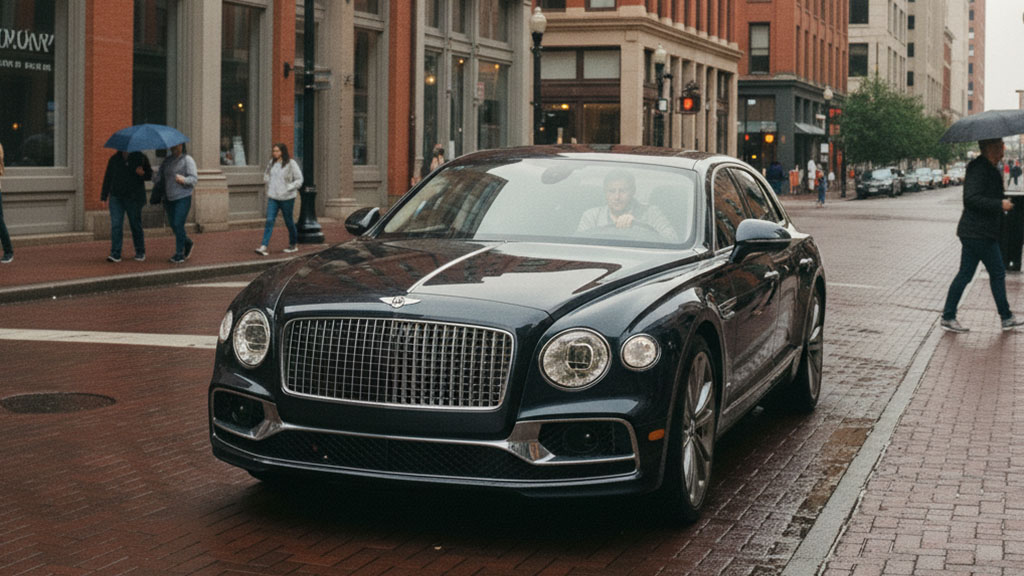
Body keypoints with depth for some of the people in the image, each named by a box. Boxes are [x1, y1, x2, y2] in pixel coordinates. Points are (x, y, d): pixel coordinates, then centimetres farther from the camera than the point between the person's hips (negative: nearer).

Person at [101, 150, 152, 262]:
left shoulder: (141, 158, 3)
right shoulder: (114, 159, 9)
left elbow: (150, 174, 7)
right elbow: (108, 177, 12)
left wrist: (143, 173, -17)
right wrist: (104, 196, 9)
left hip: (133, 198, -2)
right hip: (116, 197, 2)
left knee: (136, 225, 7)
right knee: (116, 225, -7)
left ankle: (140, 252, 22)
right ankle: (115, 254, -8)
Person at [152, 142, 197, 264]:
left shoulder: (187, 160, -4)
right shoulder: (167, 160, 15)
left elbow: (194, 178, -12)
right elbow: (160, 175, 13)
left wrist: (184, 180, -31)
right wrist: (155, 177, -11)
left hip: (183, 197, -6)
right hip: (169, 198, 6)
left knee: (178, 224, -13)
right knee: (173, 225, 9)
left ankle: (179, 254, -7)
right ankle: (188, 244, 32)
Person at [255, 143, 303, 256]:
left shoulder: (291, 164, -8)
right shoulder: (272, 163, 8)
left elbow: (299, 180, -8)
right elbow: (266, 175, 26)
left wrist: (288, 188, -16)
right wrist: (268, 181, 8)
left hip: (286, 198, -4)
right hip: (273, 197, 4)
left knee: (289, 221, 9)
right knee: (269, 221, -7)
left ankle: (293, 244, 27)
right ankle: (264, 246, -14)